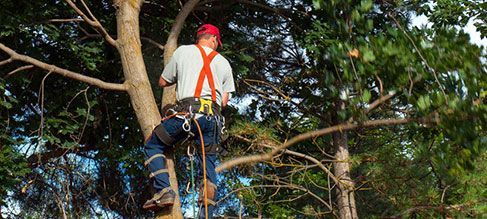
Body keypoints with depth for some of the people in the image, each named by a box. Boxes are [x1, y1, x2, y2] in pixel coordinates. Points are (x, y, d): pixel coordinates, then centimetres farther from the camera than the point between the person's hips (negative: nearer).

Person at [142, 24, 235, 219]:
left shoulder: (183, 51, 15)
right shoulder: (224, 63, 21)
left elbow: (163, 82, 23)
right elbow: (224, 101, 17)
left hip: (186, 111, -3)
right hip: (213, 117, 3)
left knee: (153, 146, 15)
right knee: (208, 165, 10)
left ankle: (164, 191, -2)